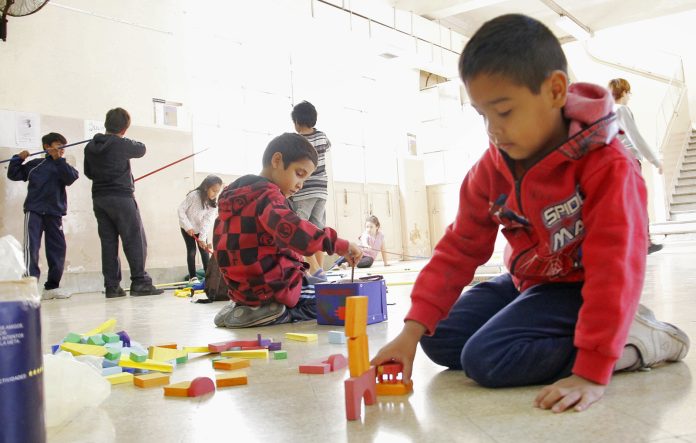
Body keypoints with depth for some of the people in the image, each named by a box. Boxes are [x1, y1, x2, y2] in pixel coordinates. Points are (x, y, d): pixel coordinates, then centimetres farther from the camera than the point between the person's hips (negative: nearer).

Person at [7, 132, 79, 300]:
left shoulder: (63, 166, 11)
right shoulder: (35, 165, 10)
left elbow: (70, 178, -10)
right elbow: (13, 174, 12)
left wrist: (58, 160, -16)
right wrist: (18, 158, -1)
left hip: (54, 213, 3)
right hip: (34, 211, -2)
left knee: (57, 249, 5)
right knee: (31, 247, -14)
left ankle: (52, 287, 16)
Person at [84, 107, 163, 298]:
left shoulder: (90, 147, 7)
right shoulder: (122, 144, -11)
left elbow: (88, 172, 16)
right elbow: (141, 149, 8)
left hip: (99, 198, 6)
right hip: (121, 197, -6)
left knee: (108, 241, 7)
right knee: (135, 240, -1)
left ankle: (111, 286, 7)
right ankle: (140, 282, -3)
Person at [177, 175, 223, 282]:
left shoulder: (214, 204, -16)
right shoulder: (193, 195, -28)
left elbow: (207, 221, -21)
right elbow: (181, 210, -21)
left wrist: (202, 238, -27)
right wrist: (188, 227, -24)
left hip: (201, 229, 3)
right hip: (187, 228, -3)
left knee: (205, 250, 0)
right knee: (191, 251, -6)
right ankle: (193, 277, 2)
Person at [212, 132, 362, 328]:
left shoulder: (237, 195, 12)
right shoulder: (267, 194, -18)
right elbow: (291, 230, -38)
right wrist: (340, 245, -35)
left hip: (245, 288, 9)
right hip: (273, 287, -9)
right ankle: (284, 315, -9)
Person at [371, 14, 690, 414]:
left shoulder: (607, 166, -26)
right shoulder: (491, 169, -8)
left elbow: (615, 268, -31)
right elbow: (459, 248, -7)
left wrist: (591, 373, -36)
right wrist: (413, 329, -16)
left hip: (577, 288, -7)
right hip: (526, 283, 8)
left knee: (487, 358, -24)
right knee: (440, 340, 2)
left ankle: (635, 340, -11)